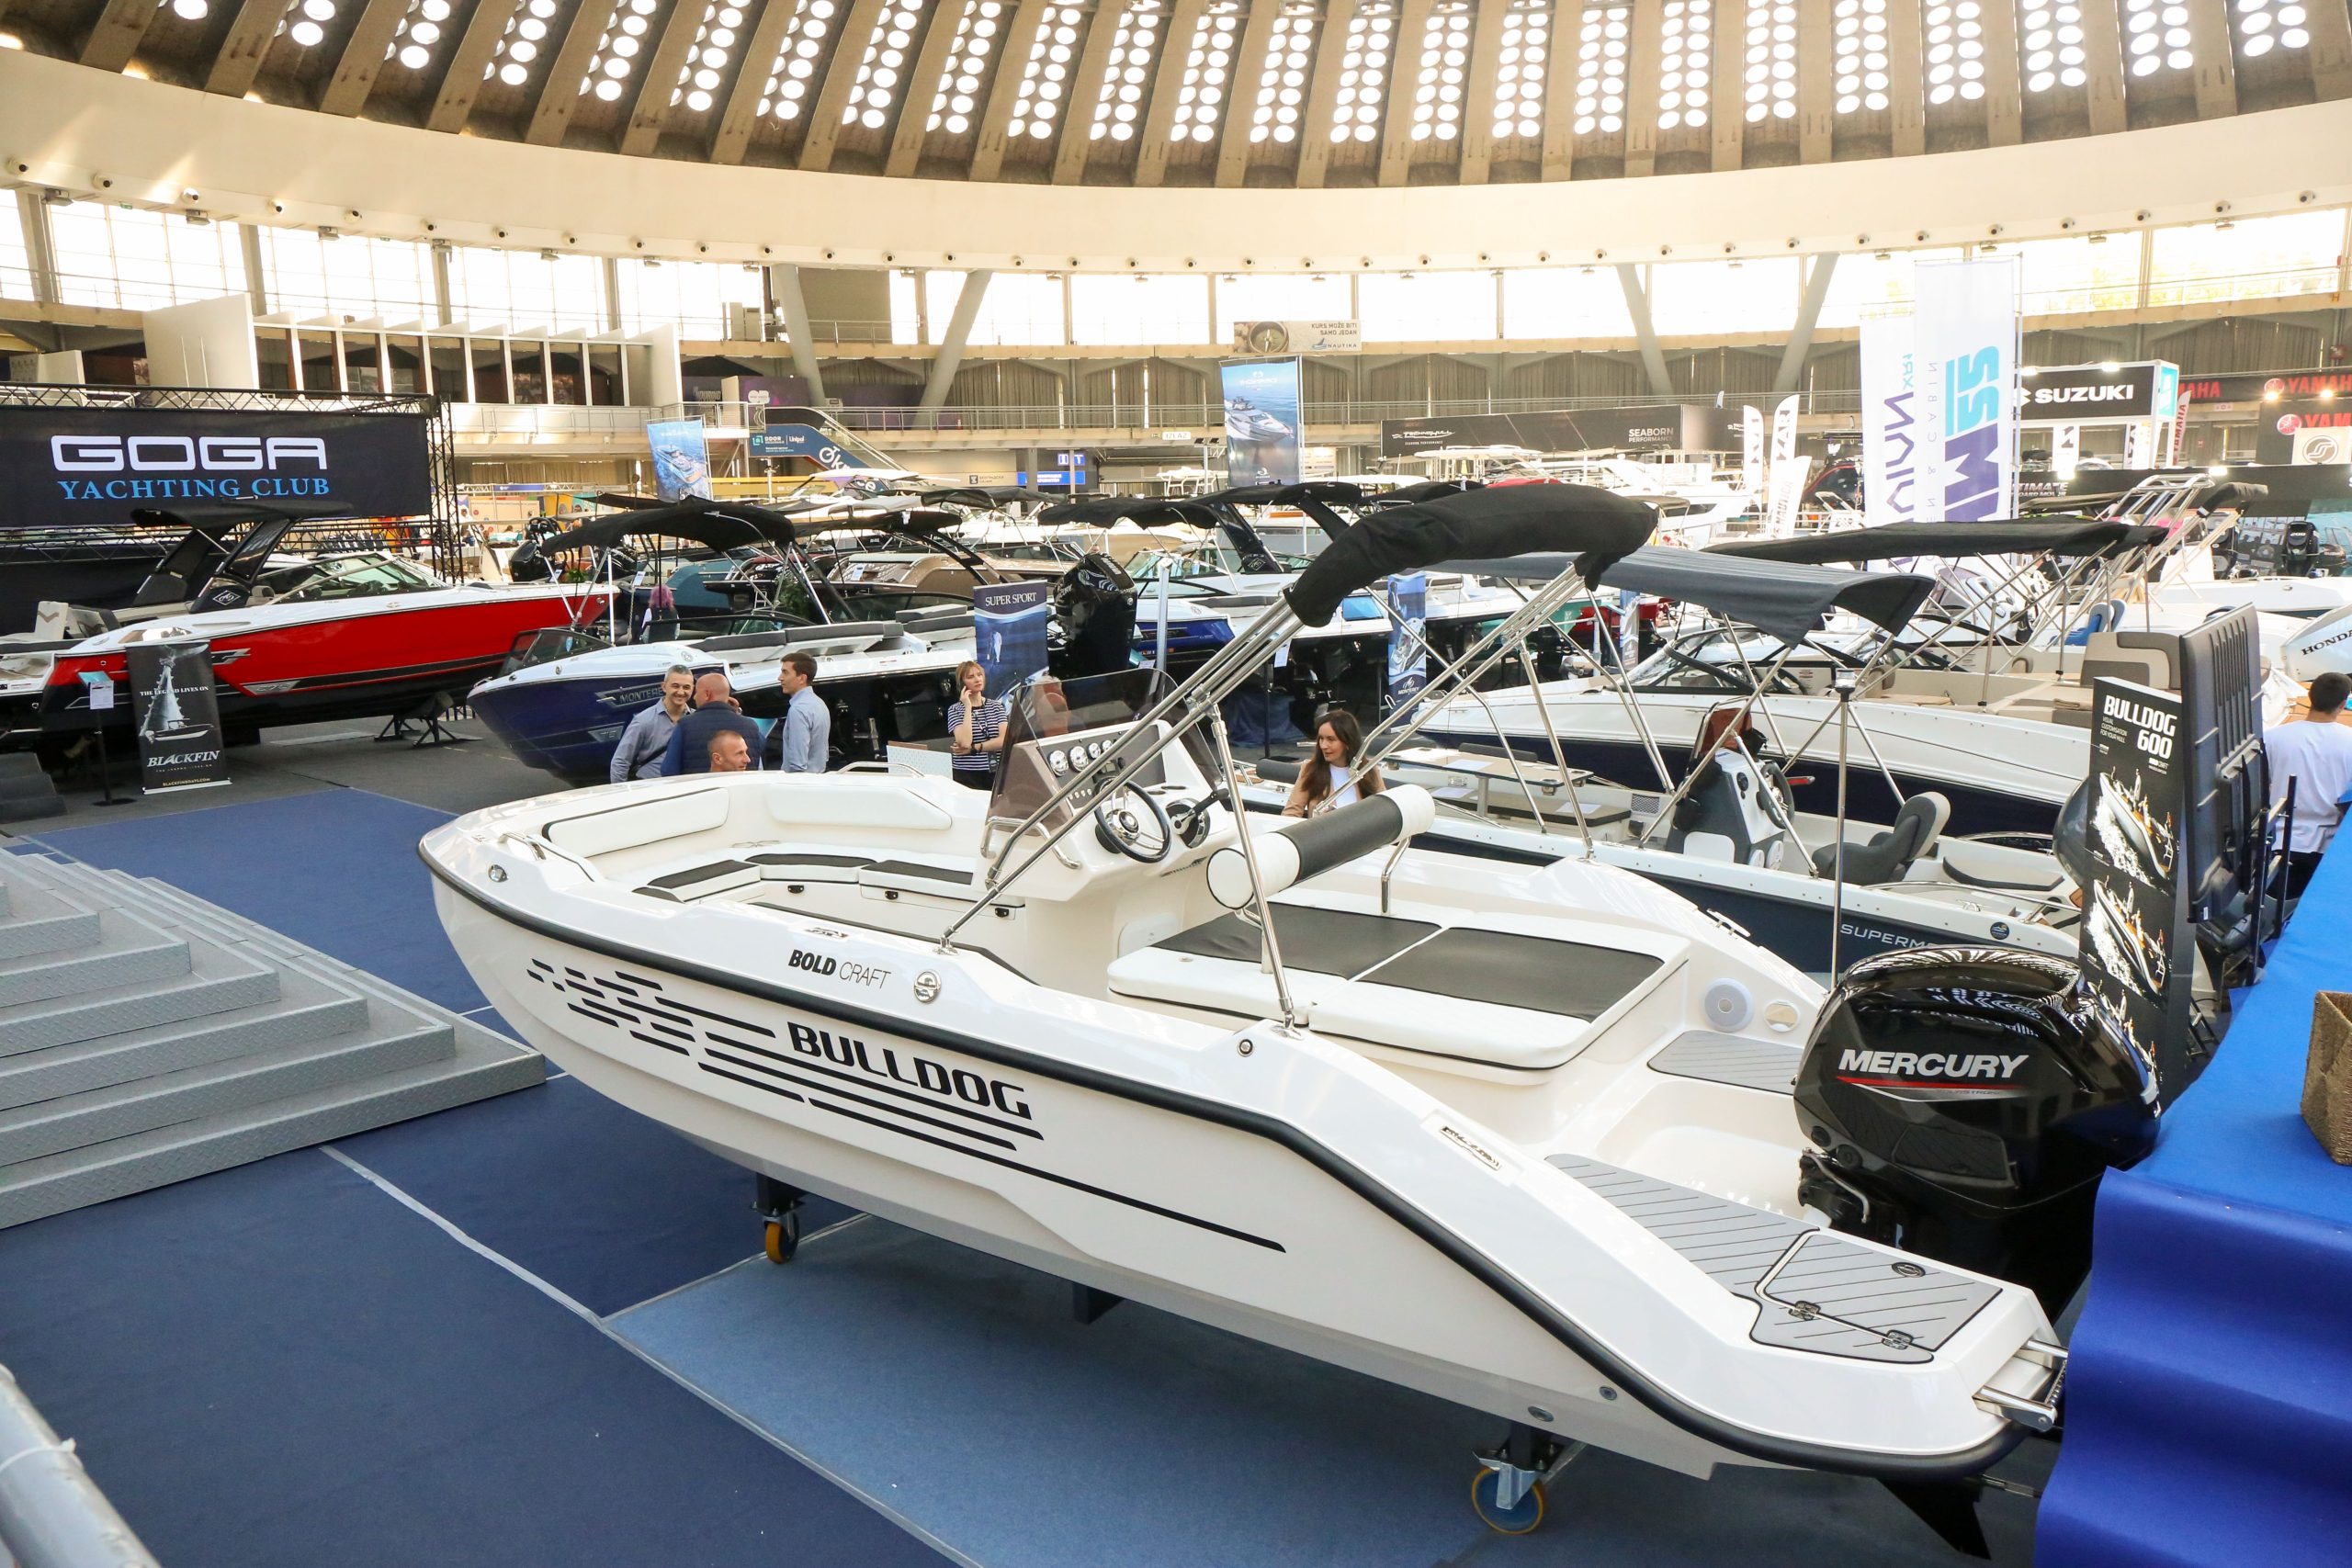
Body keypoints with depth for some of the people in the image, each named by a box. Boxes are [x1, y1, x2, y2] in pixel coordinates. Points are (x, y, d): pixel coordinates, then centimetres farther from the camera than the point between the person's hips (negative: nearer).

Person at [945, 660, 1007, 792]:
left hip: (996, 774, 3)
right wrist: (968, 707, -13)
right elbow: (965, 742, -17)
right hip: (967, 776, -3)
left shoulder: (996, 705, 8)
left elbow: (1004, 740, -5)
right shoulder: (955, 709, -1)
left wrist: (972, 748, -13)